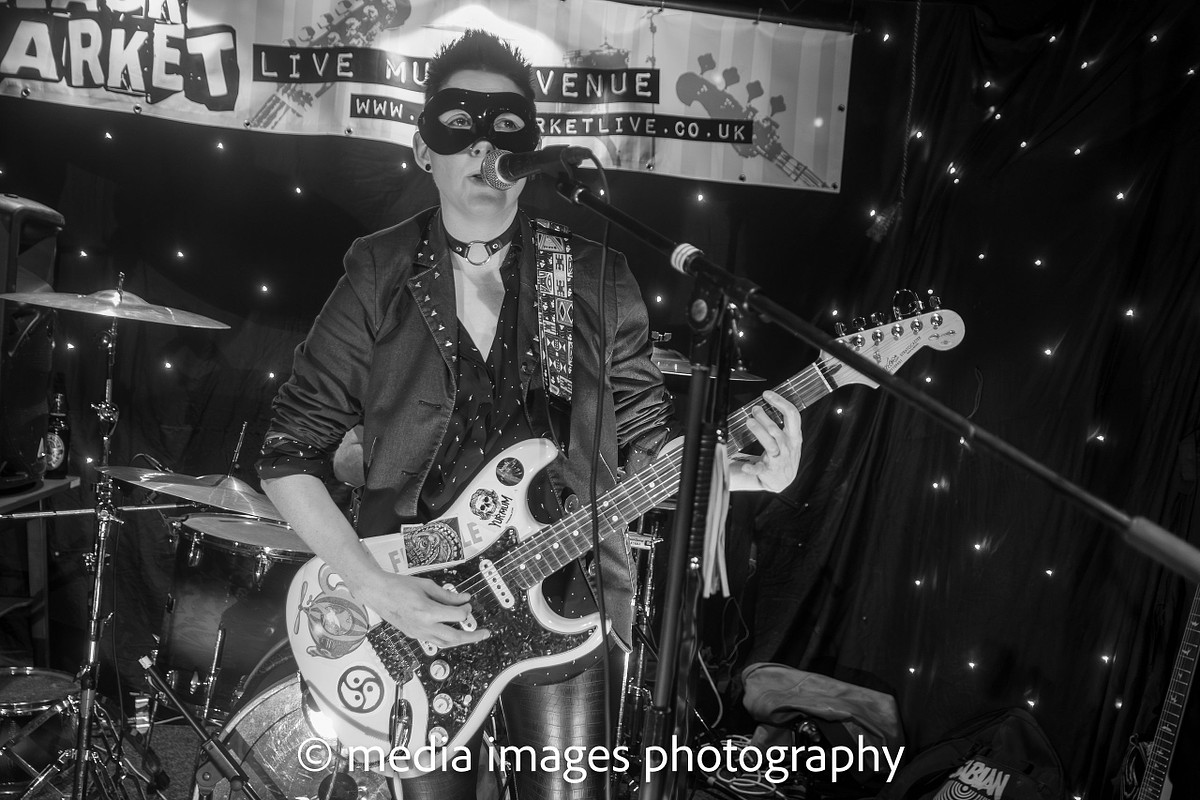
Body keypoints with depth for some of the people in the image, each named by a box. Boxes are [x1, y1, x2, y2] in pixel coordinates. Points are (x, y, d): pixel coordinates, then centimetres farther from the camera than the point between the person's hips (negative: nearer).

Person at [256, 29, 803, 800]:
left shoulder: (596, 279, -2)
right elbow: (290, 454, -4)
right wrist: (373, 584, -14)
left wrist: (744, 472, -13)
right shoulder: (381, 277, -5)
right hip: (415, 610, 0)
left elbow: (649, 434, 6)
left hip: (562, 601, 1)